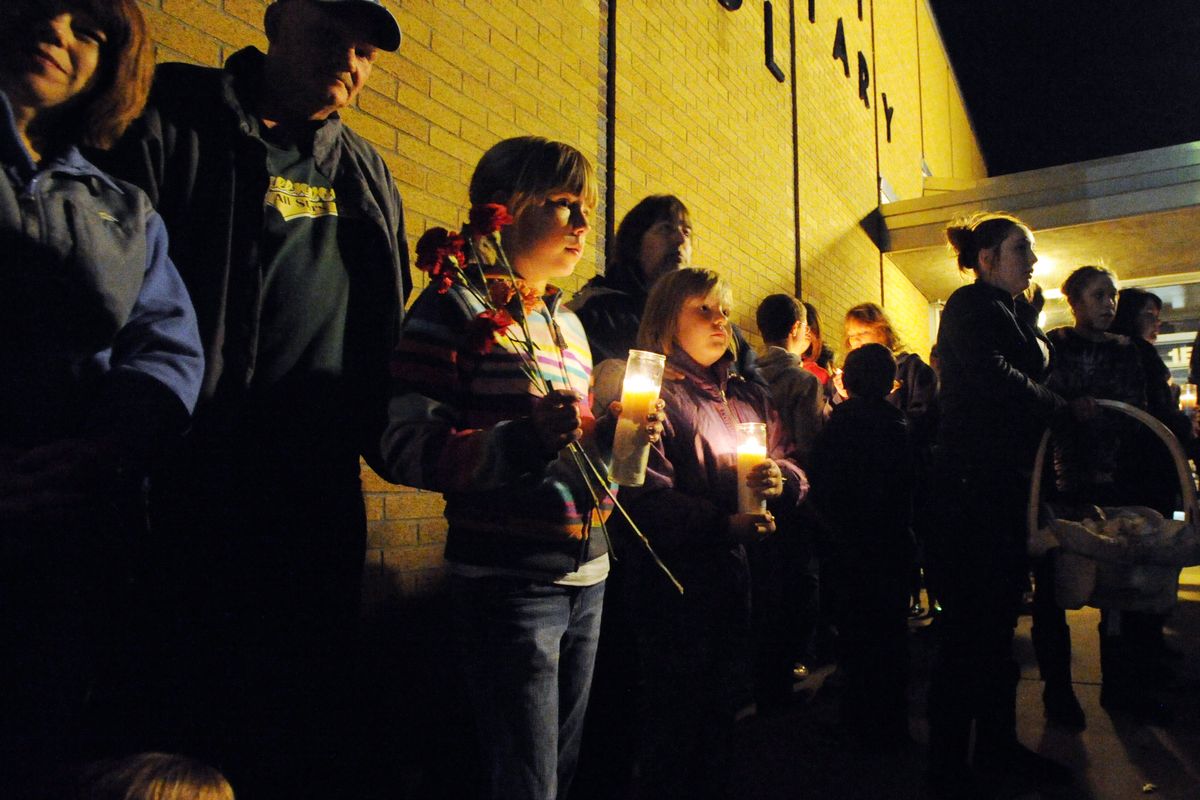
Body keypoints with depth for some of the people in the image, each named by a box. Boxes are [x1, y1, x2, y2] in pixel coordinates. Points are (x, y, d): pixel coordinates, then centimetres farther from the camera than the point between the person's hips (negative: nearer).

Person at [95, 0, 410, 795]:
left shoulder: (367, 172, 16)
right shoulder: (170, 119, 0)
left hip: (323, 492, 5)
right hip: (196, 488, -5)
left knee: (308, 728, 16)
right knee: (189, 717, 7)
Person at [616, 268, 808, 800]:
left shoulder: (750, 398, 14)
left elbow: (794, 472, 10)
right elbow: (646, 496, -20)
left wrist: (782, 479, -13)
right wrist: (723, 526, -29)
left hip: (742, 578, 7)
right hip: (677, 584, -6)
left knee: (723, 714, 19)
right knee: (675, 732, 4)